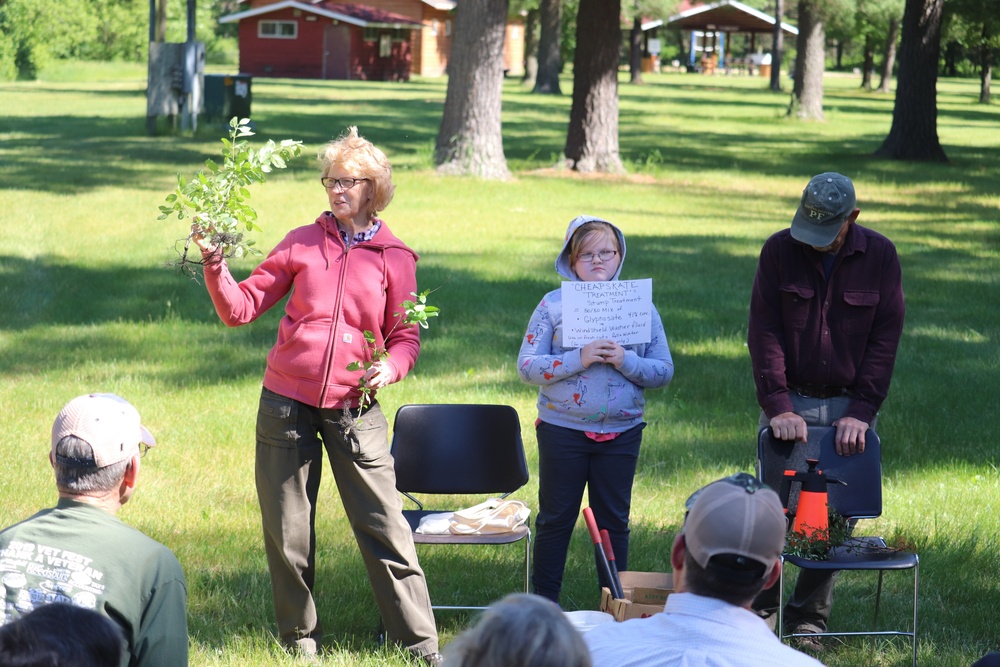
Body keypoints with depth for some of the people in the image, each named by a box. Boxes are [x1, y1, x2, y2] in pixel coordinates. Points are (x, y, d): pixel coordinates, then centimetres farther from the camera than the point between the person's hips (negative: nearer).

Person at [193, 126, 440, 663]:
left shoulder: (395, 258, 3)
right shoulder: (302, 243, 5)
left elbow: (406, 336, 8)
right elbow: (240, 308, 4)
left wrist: (390, 367, -13)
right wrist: (214, 266, -12)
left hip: (355, 410, -1)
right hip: (286, 404, 1)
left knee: (384, 527, -4)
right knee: (288, 531, 6)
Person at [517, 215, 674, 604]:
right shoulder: (554, 305, -2)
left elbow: (664, 371, 2)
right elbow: (526, 367, -7)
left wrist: (625, 361, -16)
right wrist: (579, 359, -19)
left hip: (621, 432, 2)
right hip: (562, 430, -1)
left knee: (613, 520, 9)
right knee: (556, 517, 6)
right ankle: (543, 602, 16)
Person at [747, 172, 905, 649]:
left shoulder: (879, 256, -3)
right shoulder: (779, 250, -5)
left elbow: (885, 337, -4)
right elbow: (764, 332, -7)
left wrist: (861, 412, -12)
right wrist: (778, 406, -16)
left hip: (848, 406, 1)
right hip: (789, 402, 0)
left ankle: (810, 615, 14)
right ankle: (757, 607, 16)